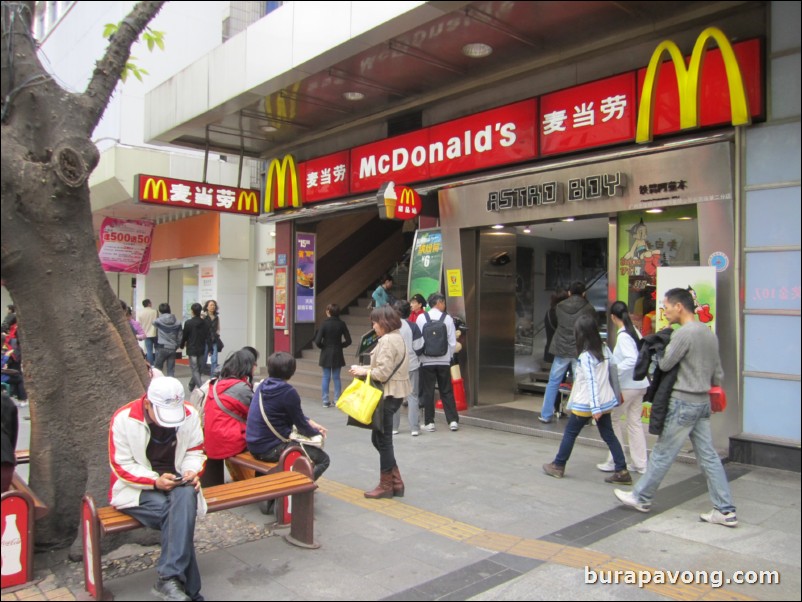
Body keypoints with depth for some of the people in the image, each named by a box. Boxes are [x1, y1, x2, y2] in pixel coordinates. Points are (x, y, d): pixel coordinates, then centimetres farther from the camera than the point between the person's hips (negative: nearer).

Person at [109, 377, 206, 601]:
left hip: (177, 484, 2)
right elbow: (122, 466, -10)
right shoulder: (124, 419, -12)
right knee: (175, 512, -32)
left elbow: (195, 452, 6)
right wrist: (155, 481, -24)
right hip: (136, 489, -2)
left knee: (186, 496, -36)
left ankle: (169, 579, -38)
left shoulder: (190, 415, -3)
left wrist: (192, 472, -17)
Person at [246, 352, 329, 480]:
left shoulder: (263, 385, 5)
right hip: (271, 449, -9)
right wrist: (318, 432, 10)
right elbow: (302, 427, -9)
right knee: (323, 459, 3)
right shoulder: (288, 391, -20)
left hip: (254, 445, 9)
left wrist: (311, 422, 12)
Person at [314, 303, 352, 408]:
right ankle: (337, 400, 10)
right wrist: (340, 346, 10)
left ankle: (325, 401, 8)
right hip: (337, 354, 2)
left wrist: (322, 347, 3)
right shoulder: (341, 324, -5)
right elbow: (348, 340, -4)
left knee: (326, 378, 6)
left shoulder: (324, 324, -13)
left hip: (326, 354, -2)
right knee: (336, 377, 9)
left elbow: (317, 341, -16)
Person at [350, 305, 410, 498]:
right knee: (379, 438, 15)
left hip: (388, 395, -10)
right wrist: (367, 369, 8)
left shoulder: (387, 340, -16)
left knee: (383, 439, 2)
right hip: (394, 393, 10)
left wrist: (363, 371, -9)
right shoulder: (397, 337, 15)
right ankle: (395, 481, 19)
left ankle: (386, 485, 14)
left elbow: (383, 373, -22)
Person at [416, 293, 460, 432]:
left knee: (428, 392, 6)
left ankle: (429, 422, 8)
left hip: (427, 361, 0)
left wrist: (420, 354, 10)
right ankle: (453, 420, 8)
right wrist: (450, 356, 12)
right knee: (447, 391, 10)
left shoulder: (421, 317, -4)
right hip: (444, 360, 1)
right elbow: (453, 342, -3)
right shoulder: (447, 318, -3)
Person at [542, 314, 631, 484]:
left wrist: (594, 407, -21)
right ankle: (622, 471, 8)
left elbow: (591, 382, -21)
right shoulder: (605, 349, 4)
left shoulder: (585, 356, -17)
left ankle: (558, 466, 19)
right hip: (605, 401, 7)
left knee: (570, 433, 8)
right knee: (609, 435, 11)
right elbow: (610, 374, 10)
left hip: (586, 404, -7)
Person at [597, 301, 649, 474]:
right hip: (639, 384, 8)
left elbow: (631, 360, -28)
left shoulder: (623, 336, -17)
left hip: (626, 386, -8)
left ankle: (614, 462, 12)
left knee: (613, 419, 6)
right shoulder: (634, 332, 7)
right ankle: (640, 464, 19)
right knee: (635, 422, 13)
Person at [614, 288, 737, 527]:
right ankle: (726, 510, 13)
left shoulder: (683, 333, -19)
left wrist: (663, 348, 4)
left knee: (662, 453, 4)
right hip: (703, 402, 8)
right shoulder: (709, 333, 9)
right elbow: (718, 374, 14)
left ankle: (641, 498, 18)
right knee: (708, 456, 11)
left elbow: (665, 364, -13)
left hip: (683, 402, -8)